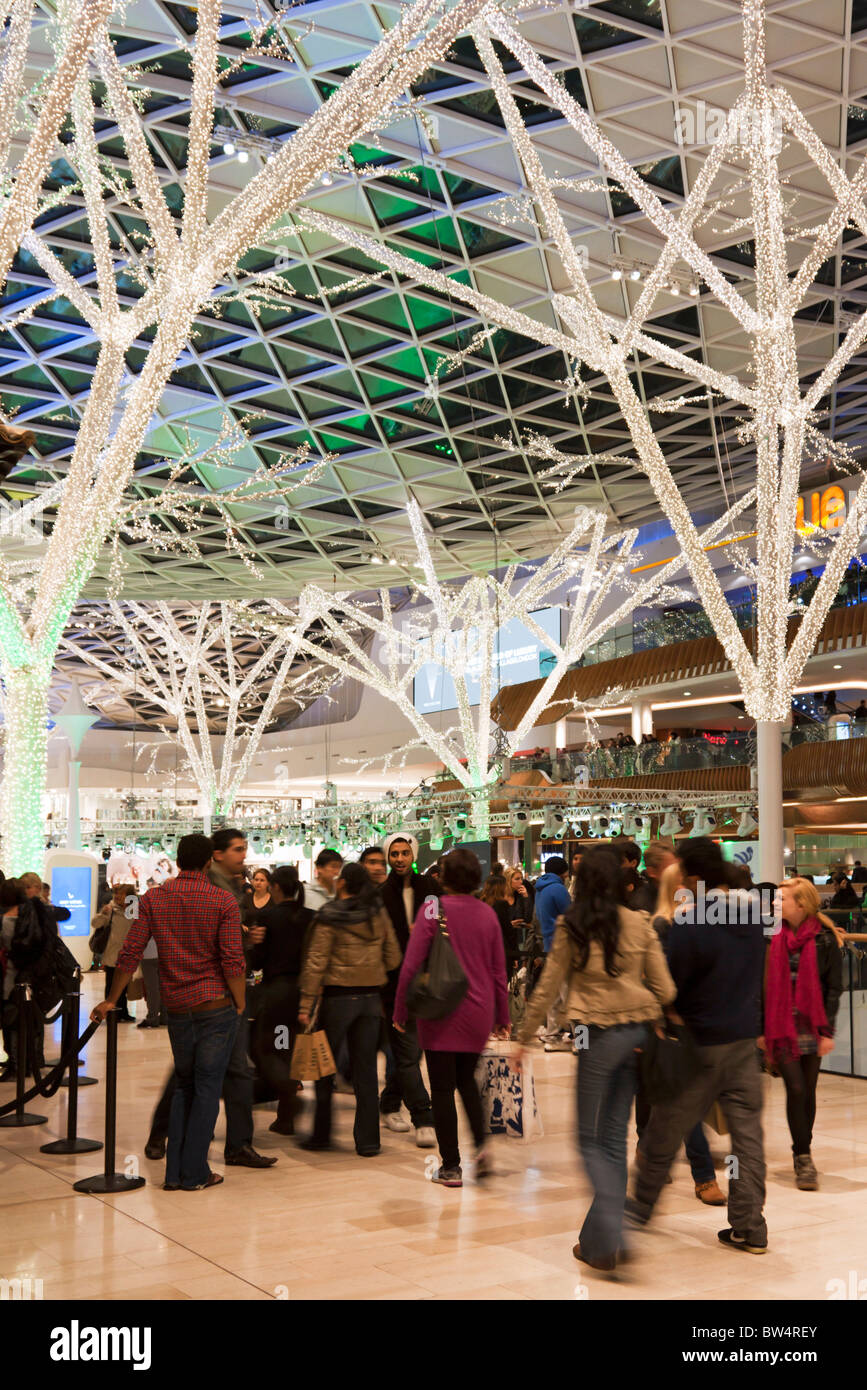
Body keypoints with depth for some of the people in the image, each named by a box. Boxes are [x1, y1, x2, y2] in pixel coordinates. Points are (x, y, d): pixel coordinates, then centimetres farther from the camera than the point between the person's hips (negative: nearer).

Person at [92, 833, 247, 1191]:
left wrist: (111, 1000, 9)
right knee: (207, 1088, 4)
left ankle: (174, 1172, 14)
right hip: (216, 1006, -3)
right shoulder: (223, 901, -7)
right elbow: (232, 961, -12)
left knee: (184, 1086, 16)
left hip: (177, 1007, 3)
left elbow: (130, 953, 0)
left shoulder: (154, 898, 1)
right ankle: (195, 1173, 7)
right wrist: (241, 1003, 1)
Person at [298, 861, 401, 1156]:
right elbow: (393, 957, 7)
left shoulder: (329, 917, -9)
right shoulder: (379, 913, 3)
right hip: (371, 997, 4)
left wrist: (306, 1005, -9)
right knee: (366, 1069, 8)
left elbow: (316, 963, -11)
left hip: (338, 996, -4)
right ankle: (368, 1140, 9)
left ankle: (321, 1134, 18)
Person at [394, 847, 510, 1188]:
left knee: (443, 1089, 5)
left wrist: (400, 1012, -1)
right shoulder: (487, 914, 3)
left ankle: (451, 1167, 8)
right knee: (466, 1080, 21)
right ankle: (481, 1144, 3)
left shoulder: (433, 910, -9)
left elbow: (411, 965, -11)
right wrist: (502, 1017, 18)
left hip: (441, 1013, -4)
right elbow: (499, 971, 8)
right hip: (478, 1014, 4)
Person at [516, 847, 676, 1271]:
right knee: (614, 1136, 13)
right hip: (638, 1032, 3)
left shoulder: (571, 927, -5)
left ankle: (608, 1239, -8)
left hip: (597, 1034, -3)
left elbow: (547, 989, 1)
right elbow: (665, 989, 1)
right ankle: (600, 1234, 18)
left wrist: (523, 1037, 12)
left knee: (591, 1138, 6)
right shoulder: (641, 924, 1)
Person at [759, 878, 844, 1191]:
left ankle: (802, 1154, 23)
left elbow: (834, 988, -3)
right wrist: (762, 1029, 3)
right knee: (796, 1089, -7)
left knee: (808, 1091, 7)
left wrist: (827, 1030, -8)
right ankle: (803, 1157, 1)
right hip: (782, 1026, 1)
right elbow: (766, 986, 6)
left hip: (812, 1025, 0)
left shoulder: (825, 939, -4)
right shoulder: (776, 939, 3)